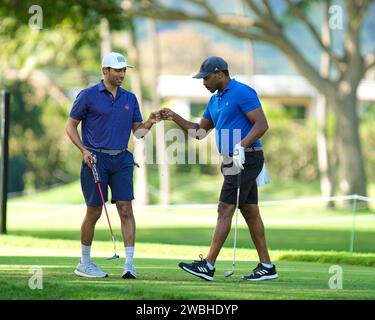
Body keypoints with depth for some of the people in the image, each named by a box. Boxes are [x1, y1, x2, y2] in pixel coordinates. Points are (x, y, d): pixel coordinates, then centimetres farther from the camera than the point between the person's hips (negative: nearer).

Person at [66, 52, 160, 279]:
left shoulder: (130, 98, 11)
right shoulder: (88, 96, -2)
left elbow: (137, 132, 13)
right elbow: (71, 126, 2)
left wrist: (149, 123, -8)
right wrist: (84, 150, -10)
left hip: (122, 160, 3)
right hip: (95, 159, -3)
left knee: (126, 210, -8)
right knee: (94, 212, 2)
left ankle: (129, 264, -10)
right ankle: (84, 263, 16)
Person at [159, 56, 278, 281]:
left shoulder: (242, 93, -12)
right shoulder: (215, 101, 17)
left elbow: (262, 124, -18)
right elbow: (199, 131, 22)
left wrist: (242, 145, -29)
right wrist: (174, 117, 10)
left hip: (246, 159, -10)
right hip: (234, 161, 10)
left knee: (225, 210, -11)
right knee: (250, 212, 8)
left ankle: (209, 265, -13)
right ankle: (266, 266, 10)